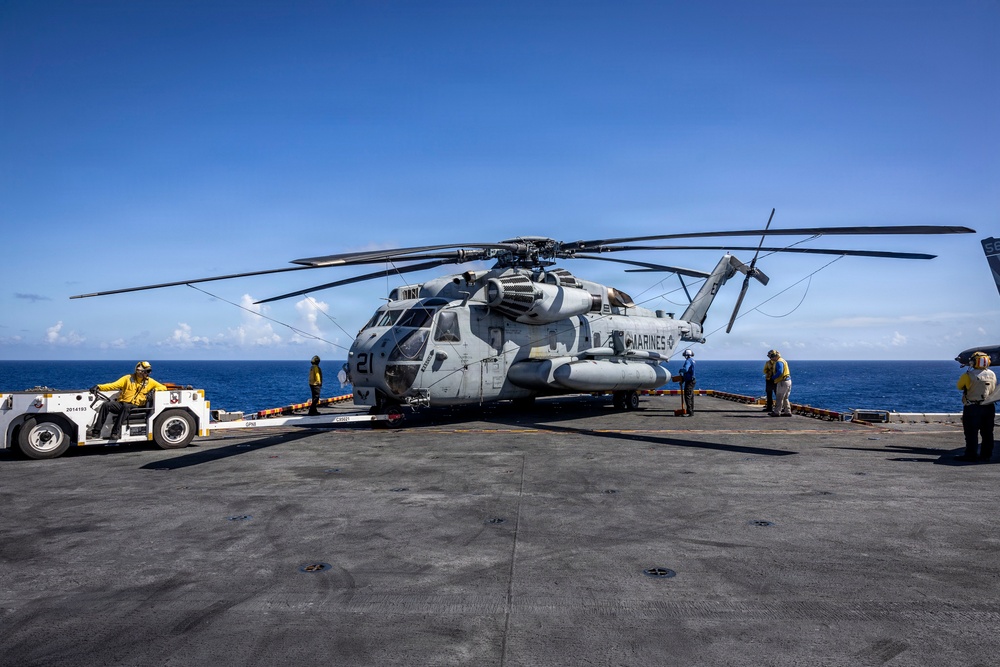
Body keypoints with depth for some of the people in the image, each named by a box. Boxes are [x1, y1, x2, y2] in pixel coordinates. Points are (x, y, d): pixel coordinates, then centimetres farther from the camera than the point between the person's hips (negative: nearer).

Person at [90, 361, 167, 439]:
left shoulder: (150, 381, 12)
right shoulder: (128, 378, 10)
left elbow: (163, 387, 12)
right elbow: (114, 385, 2)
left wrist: (154, 390, -8)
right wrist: (99, 387, -11)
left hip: (134, 406, -2)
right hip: (121, 403, 2)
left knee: (126, 407, -36)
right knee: (106, 405, -24)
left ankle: (116, 432, -36)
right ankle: (96, 431, -20)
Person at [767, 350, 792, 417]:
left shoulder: (779, 362, -14)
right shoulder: (782, 360, 18)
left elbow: (779, 372, -26)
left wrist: (773, 378, -14)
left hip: (783, 382, -10)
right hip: (787, 380, 10)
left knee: (779, 398, -4)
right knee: (785, 398, 15)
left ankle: (776, 412, 0)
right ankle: (787, 412, 17)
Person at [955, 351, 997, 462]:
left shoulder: (968, 375, -14)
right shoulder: (992, 375, 3)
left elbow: (959, 386, 1)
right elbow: (994, 390, 14)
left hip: (972, 408, -5)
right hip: (989, 408, 5)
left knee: (971, 433, 1)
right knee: (987, 434, 11)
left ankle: (971, 455, 4)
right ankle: (987, 455, 17)